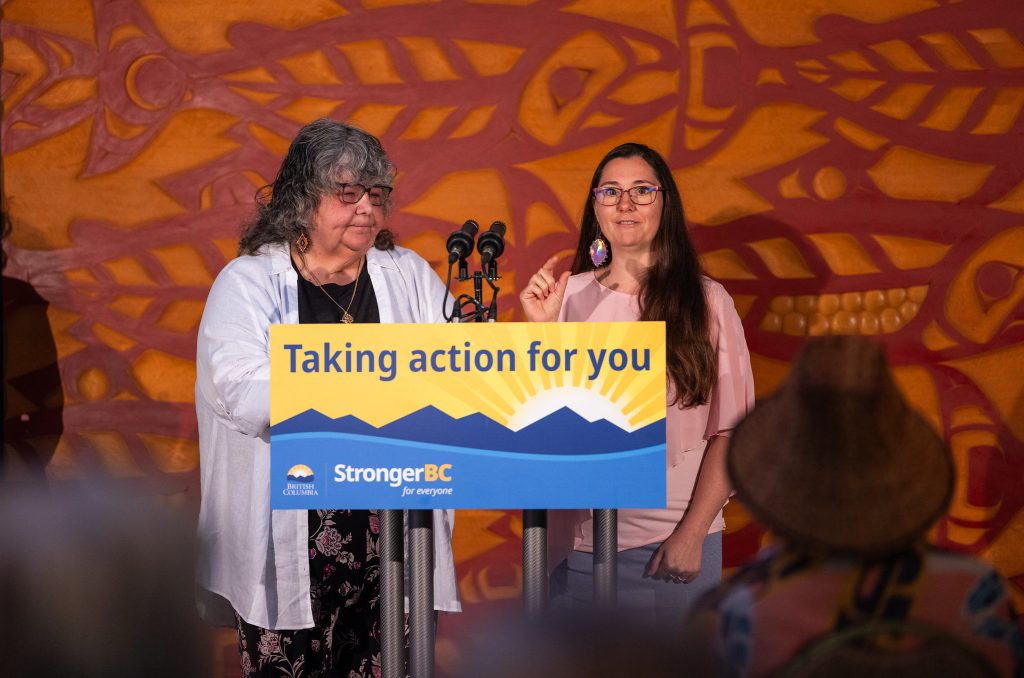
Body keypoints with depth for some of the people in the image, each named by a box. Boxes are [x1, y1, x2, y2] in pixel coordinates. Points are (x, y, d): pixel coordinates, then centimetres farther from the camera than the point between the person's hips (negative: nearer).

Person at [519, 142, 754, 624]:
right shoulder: (570, 295, 3)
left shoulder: (706, 301, -3)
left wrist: (692, 533, -10)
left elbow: (731, 431, -4)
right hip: (579, 539, 2)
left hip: (676, 541, -2)